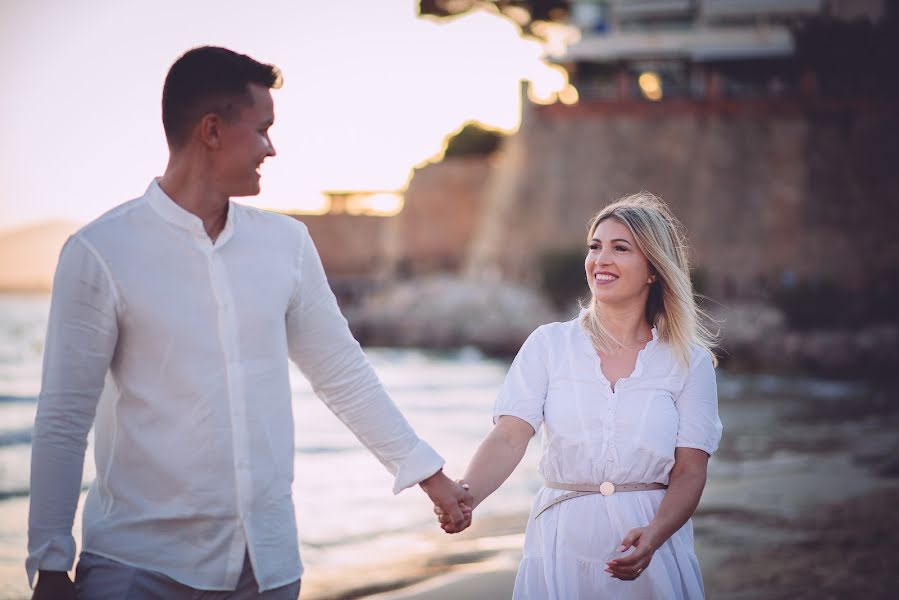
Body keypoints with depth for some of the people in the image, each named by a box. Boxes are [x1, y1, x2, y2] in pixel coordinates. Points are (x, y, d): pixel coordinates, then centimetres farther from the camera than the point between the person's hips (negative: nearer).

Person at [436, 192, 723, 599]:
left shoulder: (689, 362, -1)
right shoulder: (548, 345, 0)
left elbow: (689, 472, -5)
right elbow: (509, 438, -11)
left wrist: (653, 536, -23)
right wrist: (465, 496, -29)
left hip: (652, 549, 0)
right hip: (561, 545, 0)